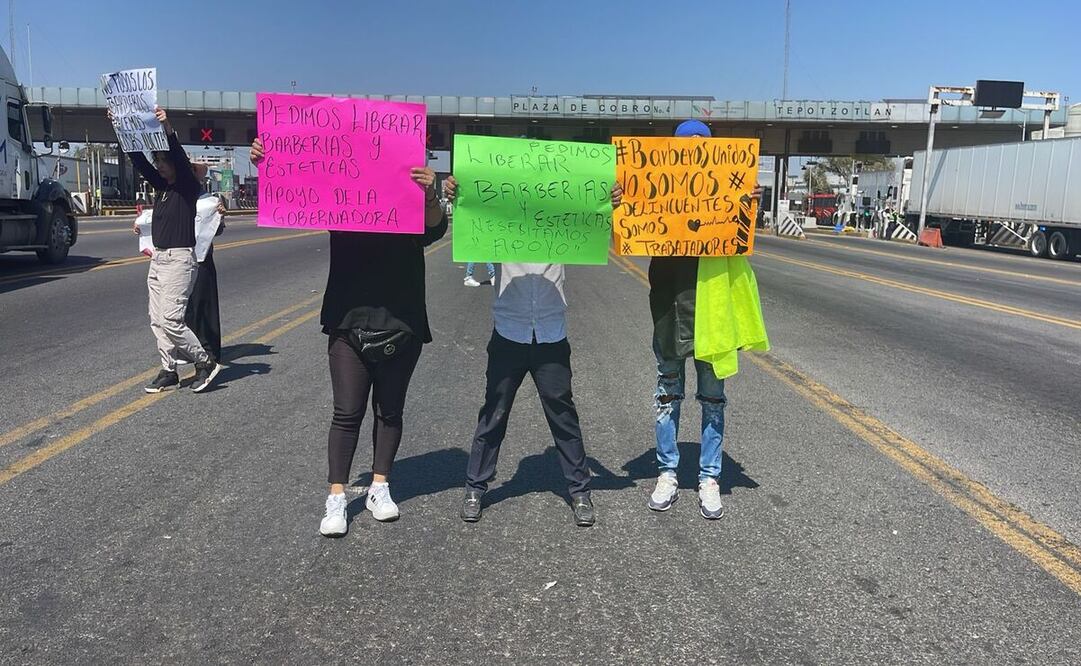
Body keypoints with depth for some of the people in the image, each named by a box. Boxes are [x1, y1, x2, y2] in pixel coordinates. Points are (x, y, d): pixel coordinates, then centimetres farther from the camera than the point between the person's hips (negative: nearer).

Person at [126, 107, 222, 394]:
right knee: (158, 319, 8)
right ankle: (169, 372, 14)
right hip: (158, 258, 9)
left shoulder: (189, 186, -6)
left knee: (171, 319, -13)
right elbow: (138, 159, 13)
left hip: (180, 258, -9)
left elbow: (181, 158, -22)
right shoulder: (161, 185, 14)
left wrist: (168, 129, -36)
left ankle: (205, 362, 1)